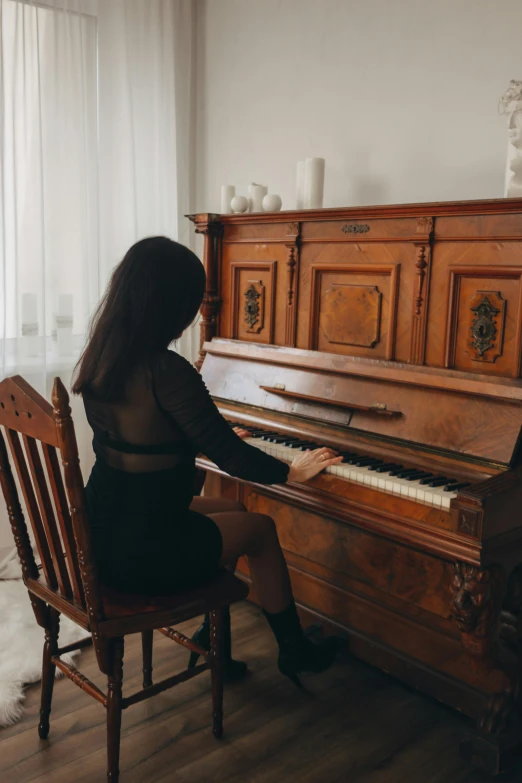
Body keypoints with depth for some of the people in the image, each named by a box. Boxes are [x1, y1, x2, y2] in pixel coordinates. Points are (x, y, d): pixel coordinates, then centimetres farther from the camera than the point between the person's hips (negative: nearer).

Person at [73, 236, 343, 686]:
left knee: (231, 510, 25)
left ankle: (213, 631, 34)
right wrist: (292, 472, 1)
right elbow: (228, 454, -17)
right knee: (260, 527, 14)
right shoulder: (165, 370, -24)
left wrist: (217, 442, 30)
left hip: (100, 532, 8)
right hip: (141, 553, -8)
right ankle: (295, 650, 32)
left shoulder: (100, 359, 2)